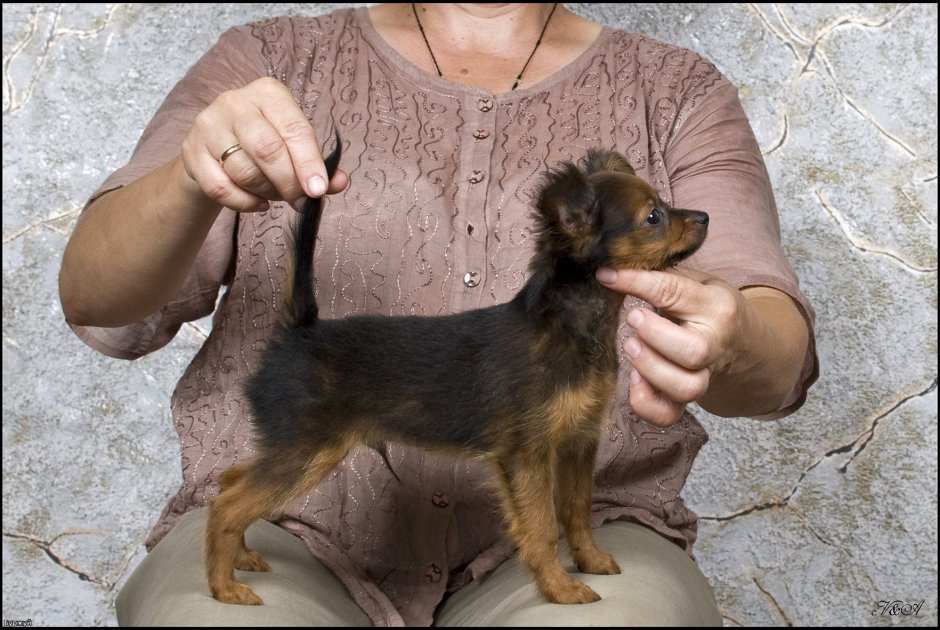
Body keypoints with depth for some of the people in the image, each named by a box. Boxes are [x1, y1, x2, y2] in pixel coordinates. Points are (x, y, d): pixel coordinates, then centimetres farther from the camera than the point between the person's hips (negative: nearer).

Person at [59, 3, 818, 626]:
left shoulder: (678, 95, 11)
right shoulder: (273, 61, 11)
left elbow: (779, 349, -3)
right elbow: (95, 297, 0)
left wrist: (728, 345, -29)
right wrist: (195, 178, -22)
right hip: (290, 520, 1)